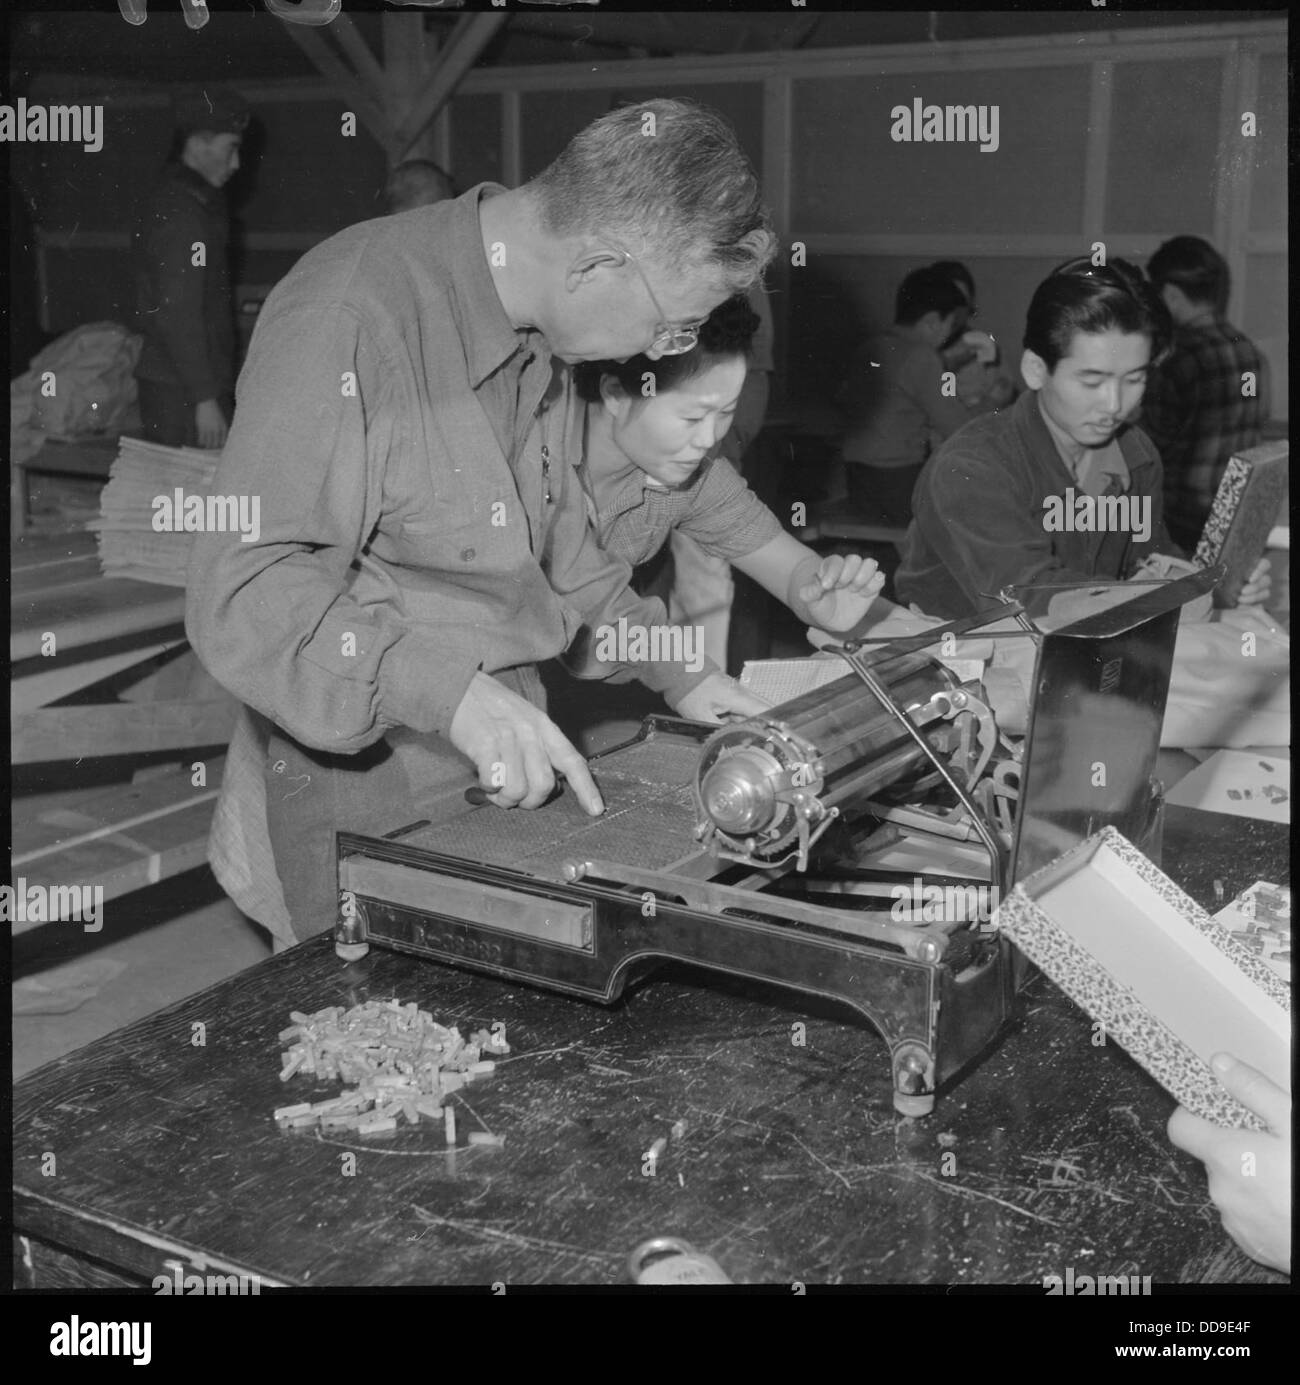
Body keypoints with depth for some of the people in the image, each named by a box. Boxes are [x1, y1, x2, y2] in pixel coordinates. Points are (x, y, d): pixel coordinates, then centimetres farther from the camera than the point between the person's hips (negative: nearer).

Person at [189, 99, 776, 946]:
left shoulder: (534, 333, 5)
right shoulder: (351, 318, -24)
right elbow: (242, 594, -27)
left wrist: (674, 672, 16)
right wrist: (449, 689, -36)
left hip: (499, 783, 8)